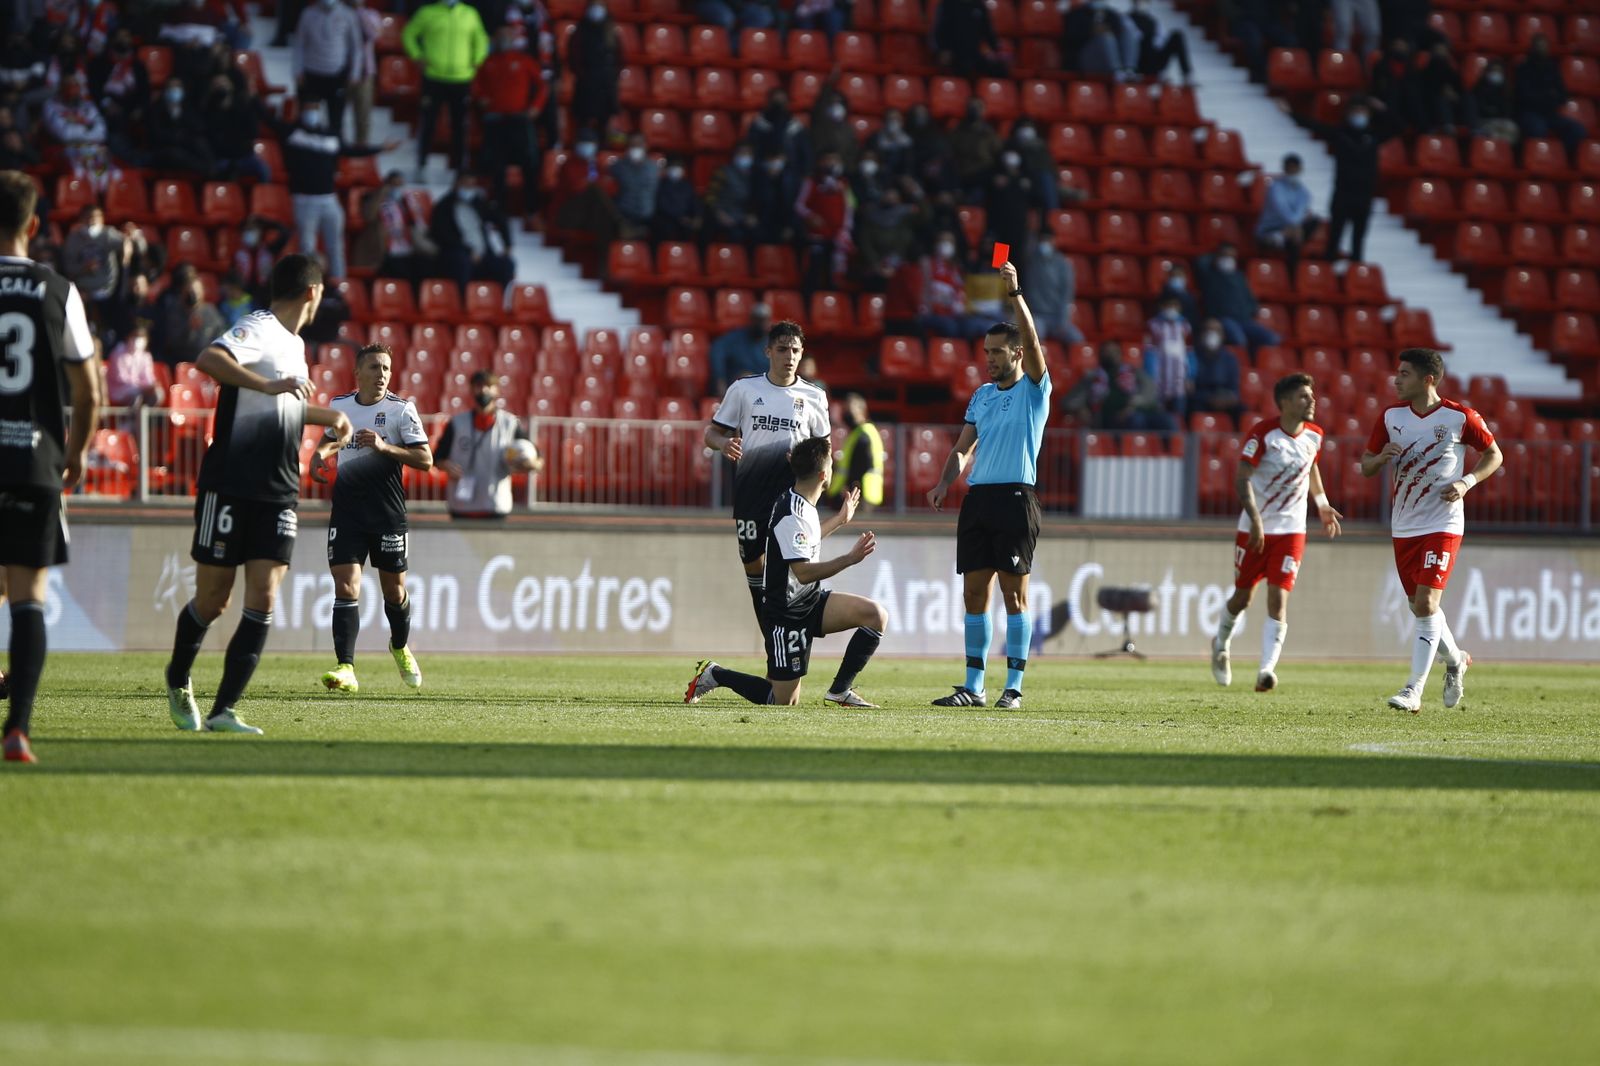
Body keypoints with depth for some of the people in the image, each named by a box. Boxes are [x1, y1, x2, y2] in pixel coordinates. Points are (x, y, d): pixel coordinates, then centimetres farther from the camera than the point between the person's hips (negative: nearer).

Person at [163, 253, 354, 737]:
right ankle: (178, 680, 30)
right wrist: (268, 385, -40)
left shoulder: (295, 345, 18)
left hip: (278, 495, 7)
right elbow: (209, 360, -32)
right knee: (213, 599, 3)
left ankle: (224, 710, -9)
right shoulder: (258, 330, -9)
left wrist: (330, 417, 43)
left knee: (262, 600, -7)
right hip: (230, 489, -7)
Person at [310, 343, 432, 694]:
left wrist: (384, 446, -20)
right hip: (346, 510, 1)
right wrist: (319, 462, 6)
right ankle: (346, 669, -18)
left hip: (387, 512, -1)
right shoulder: (339, 405, 7)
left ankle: (400, 647, 41)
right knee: (346, 588, -12)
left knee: (394, 588, 10)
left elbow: (425, 460, -7)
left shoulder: (402, 409, -3)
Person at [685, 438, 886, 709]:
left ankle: (840, 690, 1)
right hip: (787, 617, -9)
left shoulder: (803, 506, 8)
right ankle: (714, 675, 14)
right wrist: (850, 559, -34)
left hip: (811, 602, 9)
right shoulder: (790, 515, -24)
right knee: (784, 702, -4)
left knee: (876, 615, -8)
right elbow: (804, 572, -30)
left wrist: (839, 520, 40)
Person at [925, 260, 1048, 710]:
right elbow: (963, 448, 19)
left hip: (1015, 499, -6)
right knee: (974, 594, 5)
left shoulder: (1033, 389, 0)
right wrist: (944, 484, 2)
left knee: (1014, 593, -5)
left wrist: (1015, 292, -24)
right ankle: (973, 685, 8)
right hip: (977, 499, 6)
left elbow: (1032, 341, -16)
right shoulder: (981, 395, 17)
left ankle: (1014, 686, -3)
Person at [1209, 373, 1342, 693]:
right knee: (1243, 597, 10)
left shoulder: (1314, 435, 1)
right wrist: (1254, 518, -30)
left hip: (1291, 531, 3)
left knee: (1278, 599, -12)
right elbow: (1242, 478, -19)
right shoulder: (1263, 433, -15)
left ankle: (1267, 668, -18)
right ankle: (1222, 645, 40)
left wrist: (1322, 505, 22)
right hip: (1254, 529, -3)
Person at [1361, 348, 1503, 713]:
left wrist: (1467, 482, -13)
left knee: (1425, 604, -15)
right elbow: (1366, 466, 9)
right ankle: (1455, 660, 41)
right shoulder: (1391, 417, 3)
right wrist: (1381, 458, -15)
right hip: (1403, 528, 5)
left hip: (1443, 525, -5)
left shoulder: (1460, 418, -9)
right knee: (1421, 607, 14)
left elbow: (1493, 454, 4)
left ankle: (1414, 690, -15)